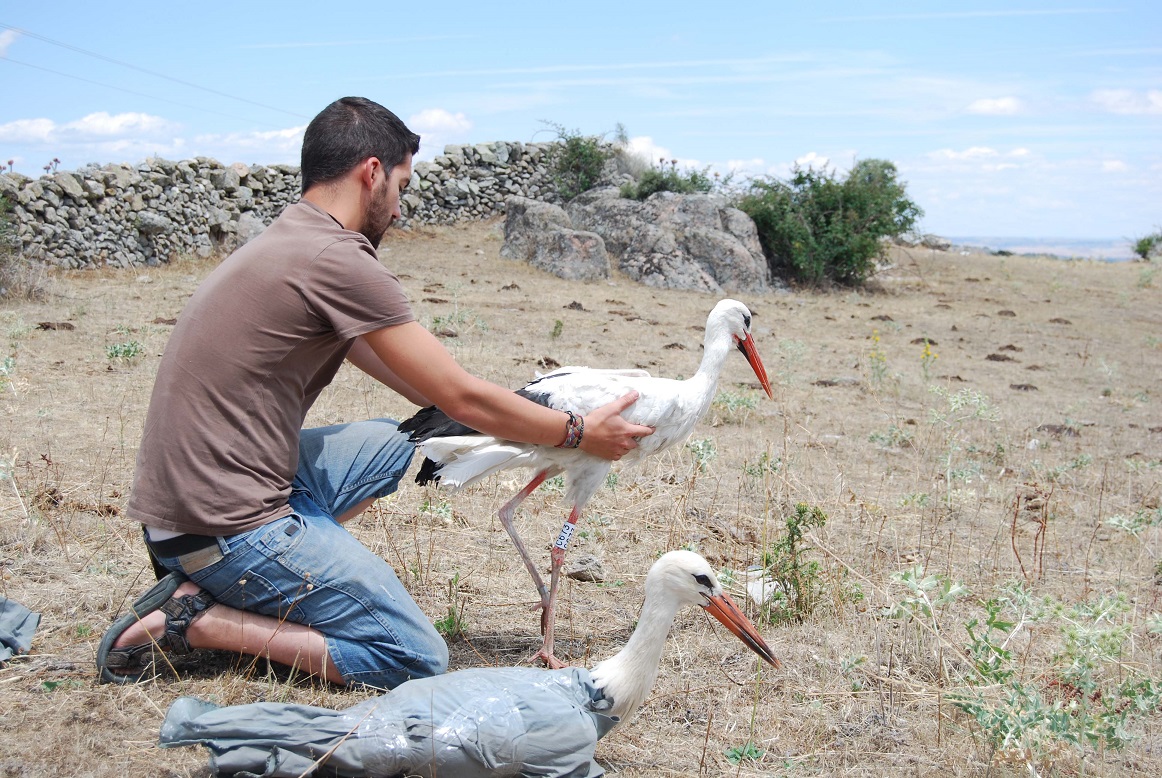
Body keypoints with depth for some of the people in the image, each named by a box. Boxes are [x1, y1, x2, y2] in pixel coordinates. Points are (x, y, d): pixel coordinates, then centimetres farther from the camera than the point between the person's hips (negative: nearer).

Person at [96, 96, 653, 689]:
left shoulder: (285, 242, 14)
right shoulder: (340, 260, -17)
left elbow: (425, 391, 19)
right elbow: (462, 398, -12)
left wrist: (532, 420, 19)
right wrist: (579, 433, 2)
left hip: (179, 499, 10)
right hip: (228, 526, -10)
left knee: (390, 443, 24)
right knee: (418, 662, -5)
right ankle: (197, 619, -6)